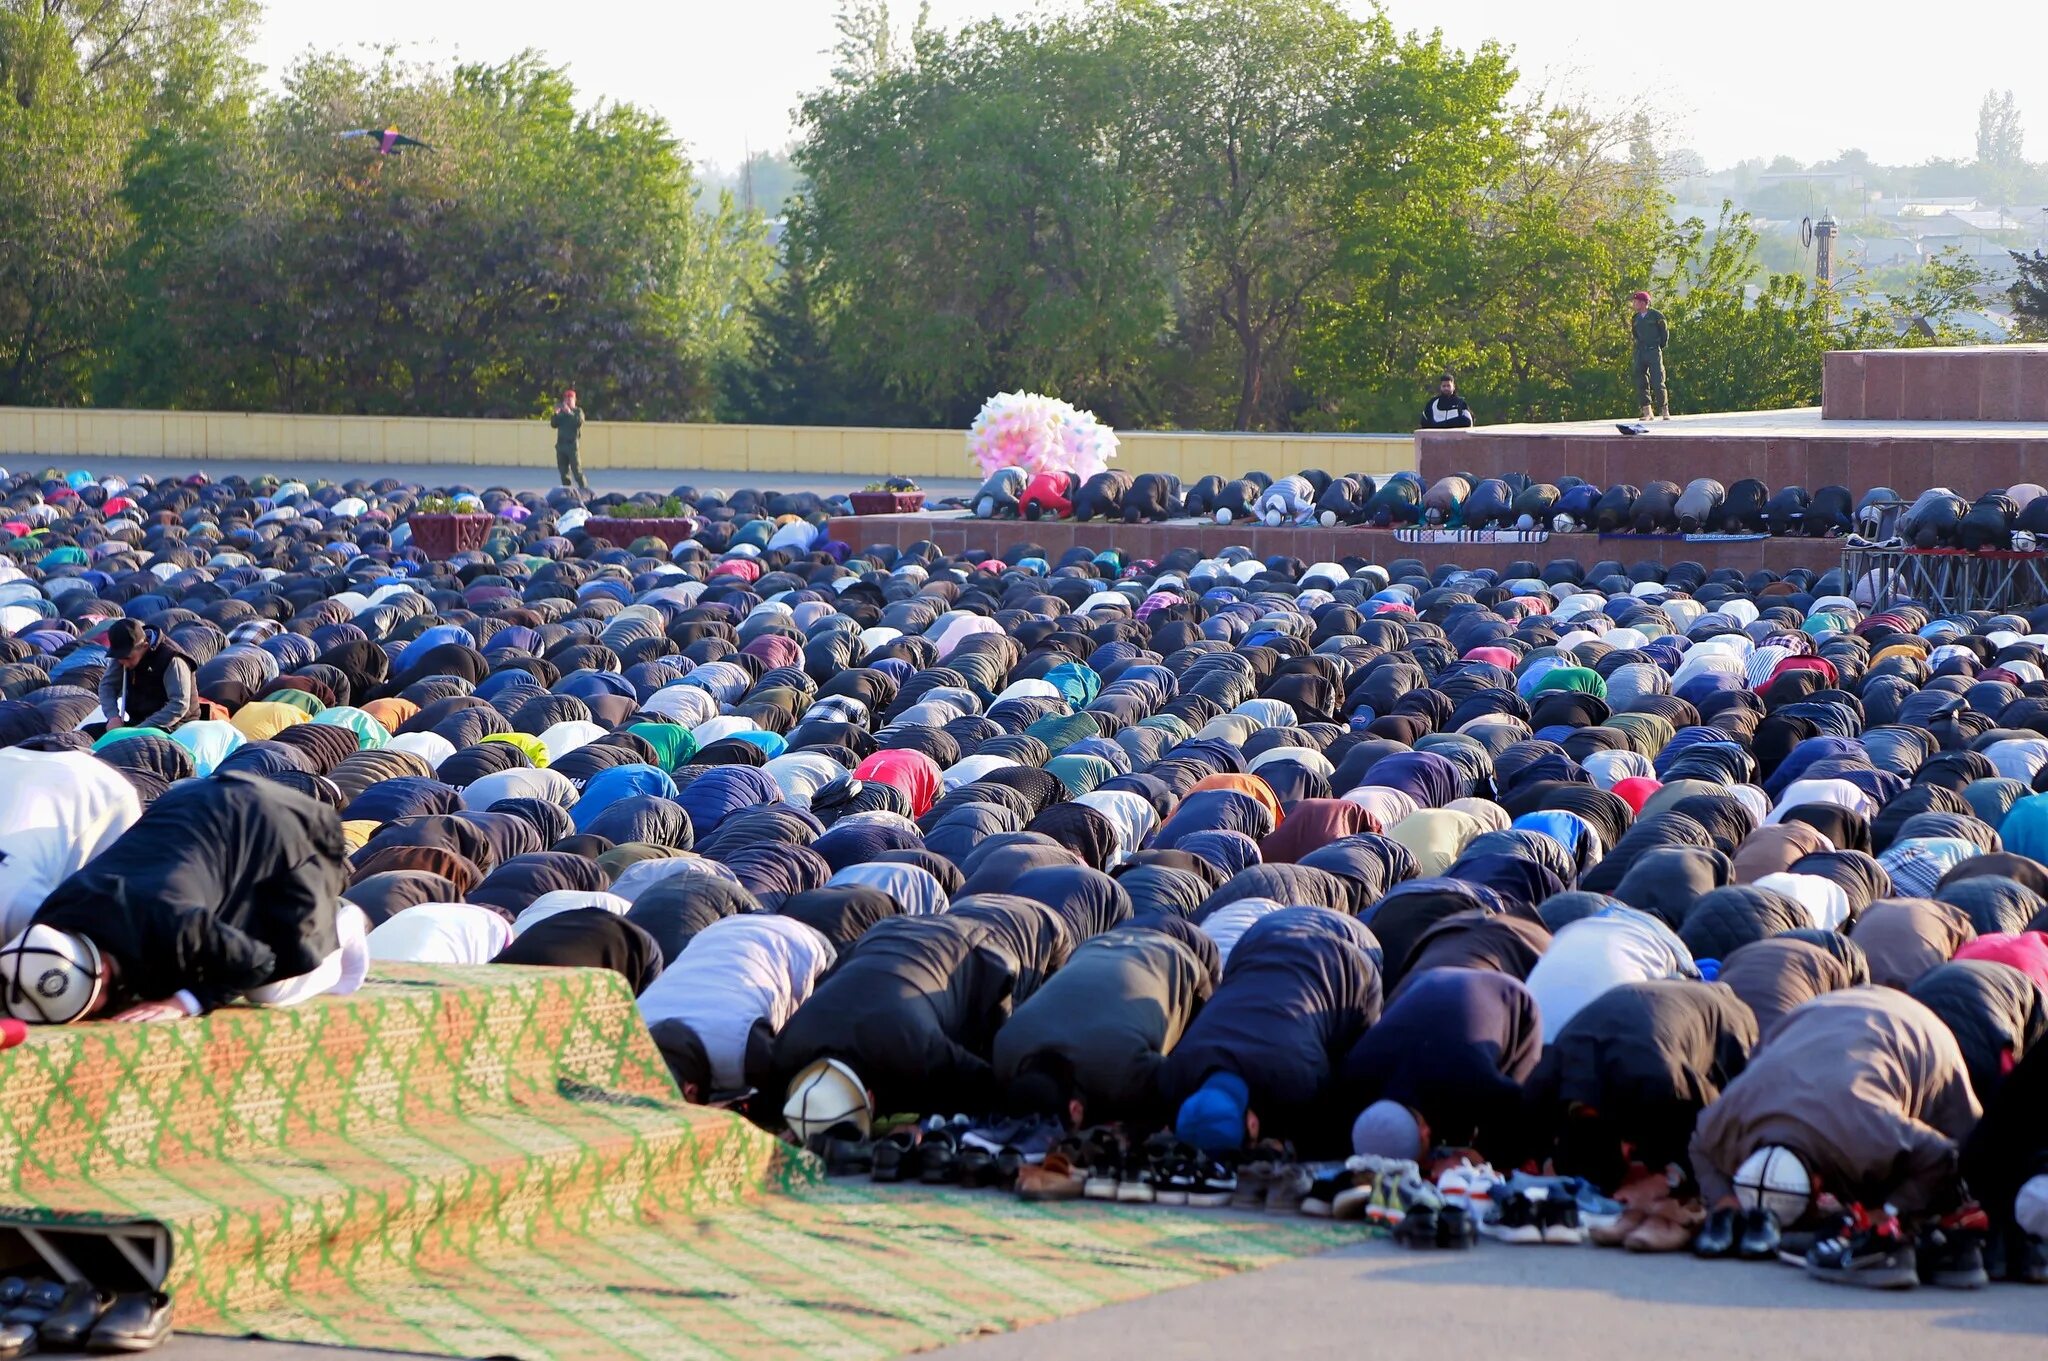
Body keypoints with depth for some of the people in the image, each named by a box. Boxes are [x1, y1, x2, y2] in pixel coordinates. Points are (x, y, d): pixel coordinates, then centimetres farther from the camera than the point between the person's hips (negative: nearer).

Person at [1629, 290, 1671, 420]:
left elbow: (1665, 332, 4)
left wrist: (1661, 346, 2)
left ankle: (1664, 411, 1)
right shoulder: (1635, 319, 13)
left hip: (1654, 352, -5)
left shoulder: (1656, 316, -2)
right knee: (1641, 383, 0)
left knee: (1657, 383, -8)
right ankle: (1647, 412, 4)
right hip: (1640, 353, 5)